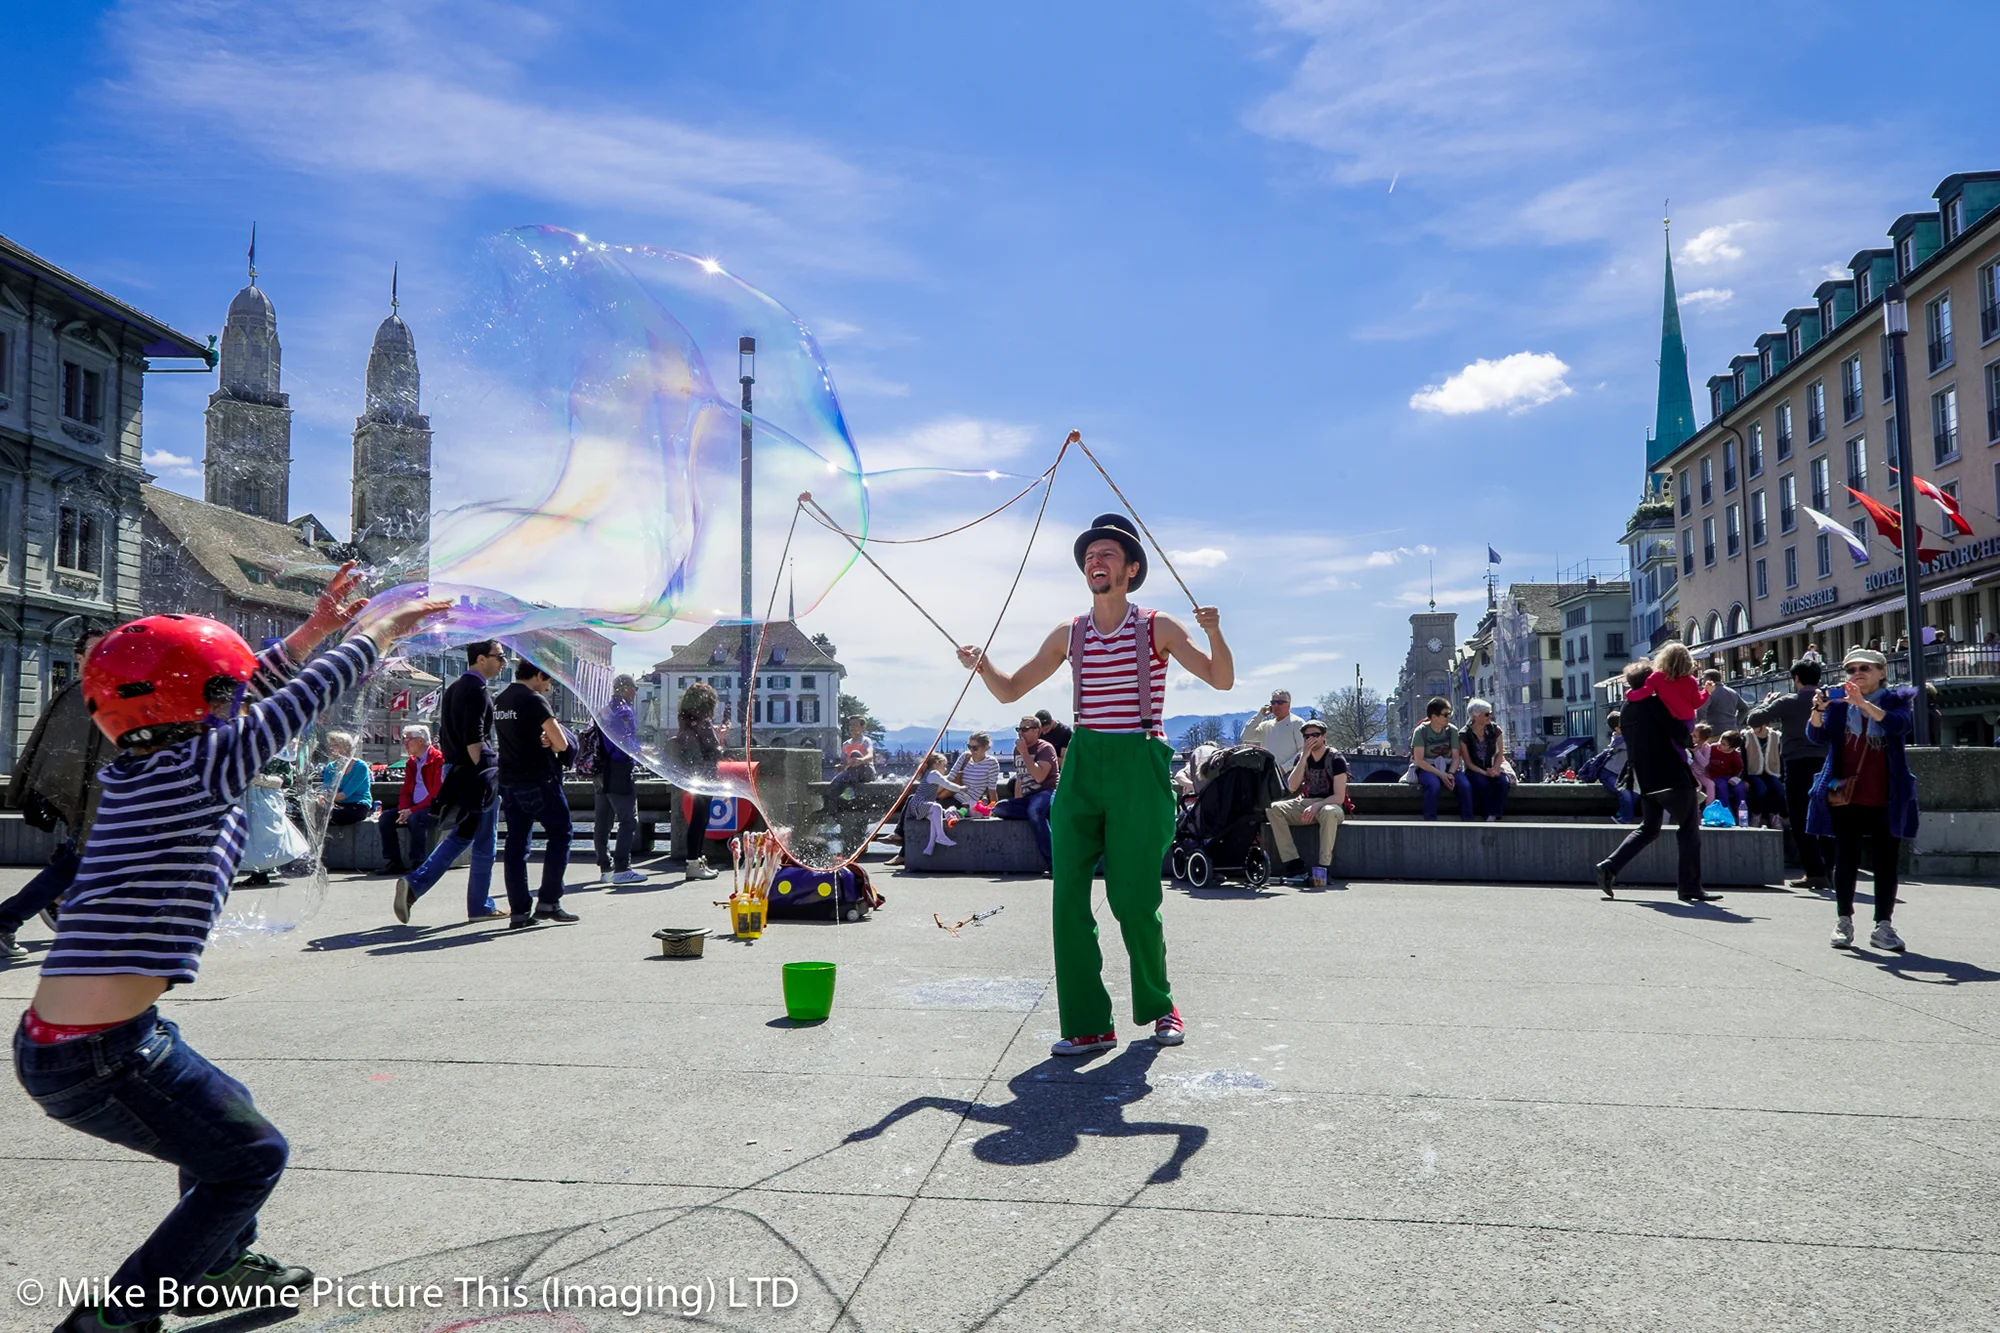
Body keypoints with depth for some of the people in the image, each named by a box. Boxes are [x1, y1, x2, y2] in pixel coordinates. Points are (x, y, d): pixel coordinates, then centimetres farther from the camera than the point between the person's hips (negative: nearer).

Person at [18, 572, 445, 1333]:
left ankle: (219, 1268, 44)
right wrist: (378, 633, 7)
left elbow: (244, 696, 22)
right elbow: (306, 697, -8)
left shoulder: (134, 770, 9)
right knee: (251, 1156, 7)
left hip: (62, 1037, 9)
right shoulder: (197, 770, -16)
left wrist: (313, 631, 25)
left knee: (222, 1113, 28)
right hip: (95, 1056, -9)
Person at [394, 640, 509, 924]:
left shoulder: (453, 688, 16)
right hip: (477, 772, -9)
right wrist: (483, 775, -18)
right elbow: (474, 739, -21)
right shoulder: (477, 691, -14)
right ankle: (479, 906, 9)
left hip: (455, 769, 9)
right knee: (484, 843, 1)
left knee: (460, 837, 16)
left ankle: (413, 883, 3)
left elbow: (445, 735, 20)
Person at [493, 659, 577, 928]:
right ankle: (549, 902, -1)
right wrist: (551, 743, 7)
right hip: (539, 781, -8)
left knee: (516, 844, 7)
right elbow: (561, 744, -15)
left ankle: (519, 911, 6)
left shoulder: (499, 701, 13)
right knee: (560, 835, 3)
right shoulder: (534, 700, -12)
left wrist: (542, 741, 6)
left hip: (509, 782, 8)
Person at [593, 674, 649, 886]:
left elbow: (594, 740, 18)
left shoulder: (602, 710, 16)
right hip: (619, 772, -10)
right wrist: (637, 759, 1)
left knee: (602, 822, 11)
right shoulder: (624, 711, -11)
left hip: (601, 773, 10)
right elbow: (630, 743, -16)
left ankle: (605, 868, 16)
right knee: (629, 821, -8)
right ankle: (621, 869, -13)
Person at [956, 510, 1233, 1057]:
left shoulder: (1157, 628, 1)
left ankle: (1158, 1004, 23)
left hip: (1139, 768, -4)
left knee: (1134, 899, -3)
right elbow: (1010, 690, 14)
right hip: (1081, 766, 4)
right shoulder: (1068, 634, 11)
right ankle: (1088, 1024, 7)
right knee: (1069, 898, -2)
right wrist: (982, 667, -6)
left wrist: (1214, 633, -22)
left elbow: (1221, 680, -4)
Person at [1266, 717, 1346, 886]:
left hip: (1329, 805, -5)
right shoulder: (1302, 757, 6)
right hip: (1306, 803, 5)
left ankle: (1323, 868, -35)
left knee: (1329, 812, -41)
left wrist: (1316, 806, -29)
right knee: (1273, 809, -20)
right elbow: (1292, 787, -9)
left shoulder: (1335, 760, -8)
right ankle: (1293, 865, -27)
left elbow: (1339, 797, -15)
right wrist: (1304, 757, -14)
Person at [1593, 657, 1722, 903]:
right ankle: (1689, 887, 3)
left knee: (1648, 828, 15)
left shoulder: (1625, 710, 11)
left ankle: (1610, 867, 1)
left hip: (1645, 781, 7)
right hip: (1671, 776, -7)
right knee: (1689, 827, 3)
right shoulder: (1654, 703, -12)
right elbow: (1680, 734, -17)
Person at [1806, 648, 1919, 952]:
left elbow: (1900, 725, -17)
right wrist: (1818, 710, -24)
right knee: (1846, 861, 4)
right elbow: (1817, 735, -4)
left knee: (1886, 863, 1)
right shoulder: (1838, 701, 8)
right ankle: (1844, 921, 11)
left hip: (1885, 800, -1)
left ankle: (1883, 925, 7)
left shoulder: (1895, 700, 5)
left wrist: (1863, 703, -30)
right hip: (1845, 798, 1)